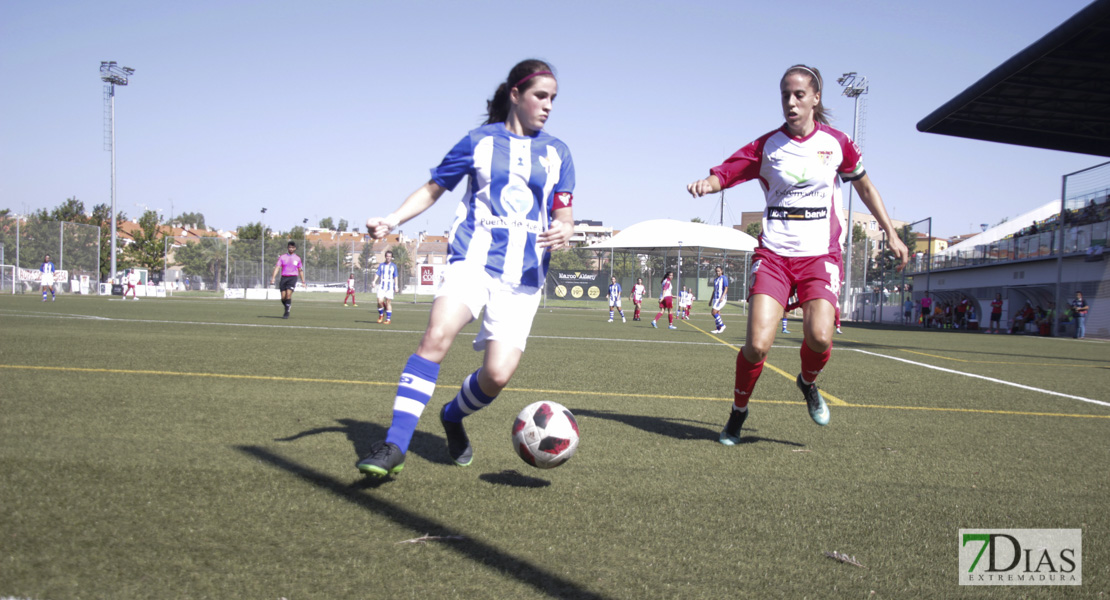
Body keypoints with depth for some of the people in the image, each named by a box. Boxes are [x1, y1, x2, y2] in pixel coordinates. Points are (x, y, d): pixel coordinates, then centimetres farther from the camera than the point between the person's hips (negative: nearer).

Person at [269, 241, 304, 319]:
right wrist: (273, 277, -13)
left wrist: (303, 281, 18)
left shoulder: (297, 258, 10)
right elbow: (277, 267, -1)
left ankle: (287, 313, -13)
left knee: (288, 294, -19)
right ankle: (288, 307, 25)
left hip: (293, 277, -2)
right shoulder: (282, 257, 7)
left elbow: (300, 270, 19)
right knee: (283, 297, -2)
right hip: (284, 277, 2)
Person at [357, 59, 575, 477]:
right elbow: (433, 189, 14)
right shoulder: (480, 141, 9)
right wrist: (392, 219, -3)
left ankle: (453, 416, 23)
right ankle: (394, 446, -25)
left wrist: (563, 232, -13)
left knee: (498, 375, -10)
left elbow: (565, 215, 12)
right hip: (473, 256, -2)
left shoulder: (557, 152, 13)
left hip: (523, 273, 2)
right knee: (437, 335, -28)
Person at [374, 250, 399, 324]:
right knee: (380, 301, -13)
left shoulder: (394, 266, 7)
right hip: (381, 286, 1)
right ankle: (381, 315, 12)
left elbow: (395, 277, 9)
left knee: (388, 303, -2)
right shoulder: (381, 265, 8)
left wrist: (396, 286, 1)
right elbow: (377, 274, 2)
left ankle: (388, 319, 5)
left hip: (390, 287, -1)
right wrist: (374, 281, -14)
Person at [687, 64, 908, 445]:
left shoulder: (836, 143, 5)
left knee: (819, 338, -22)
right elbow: (726, 172, -2)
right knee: (758, 344, -16)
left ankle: (808, 383, 16)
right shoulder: (767, 146, 2)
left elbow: (864, 186, 18)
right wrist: (706, 183, -25)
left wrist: (891, 234, 17)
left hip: (821, 255, 1)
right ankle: (738, 414, 11)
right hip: (774, 254, -1)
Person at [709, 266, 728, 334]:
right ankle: (718, 328, 7)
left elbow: (726, 288, -11)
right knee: (717, 313, 4)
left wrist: (722, 297, -23)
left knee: (714, 312, -16)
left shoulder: (724, 278, -4)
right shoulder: (715, 280, 19)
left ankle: (722, 325, -6)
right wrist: (711, 300, 21)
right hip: (715, 298, 8)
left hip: (721, 298, -8)